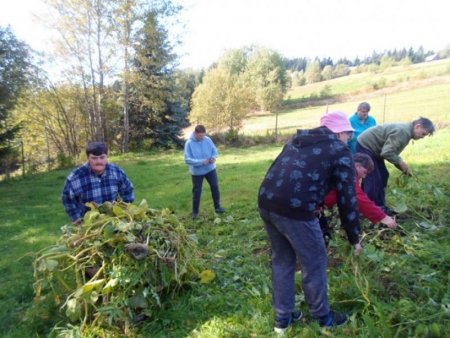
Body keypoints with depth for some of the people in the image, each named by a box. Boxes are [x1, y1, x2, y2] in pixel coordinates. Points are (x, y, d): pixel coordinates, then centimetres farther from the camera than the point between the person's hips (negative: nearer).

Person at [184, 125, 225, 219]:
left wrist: (214, 157, -22)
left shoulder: (208, 140, -8)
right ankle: (195, 212, 21)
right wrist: (201, 162, -28)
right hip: (197, 171, -3)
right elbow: (187, 160, -21)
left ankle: (217, 206, 30)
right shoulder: (189, 143, -18)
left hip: (210, 169, 4)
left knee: (215, 187, 12)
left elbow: (215, 151, 2)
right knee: (197, 192, 6)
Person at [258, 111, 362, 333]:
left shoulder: (298, 140, 25)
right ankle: (323, 317, 37)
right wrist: (354, 238, 16)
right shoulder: (340, 151, 6)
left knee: (282, 260, 23)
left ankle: (283, 317, 37)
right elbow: (347, 198, 5)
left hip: (266, 202, 7)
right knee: (314, 263, 16)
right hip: (293, 208, -7)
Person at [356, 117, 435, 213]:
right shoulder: (403, 131, -24)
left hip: (372, 147, 11)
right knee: (373, 179, -10)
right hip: (365, 146, -11)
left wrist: (403, 168, 6)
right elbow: (387, 153, -29)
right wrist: (401, 163, -15)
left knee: (383, 175, 12)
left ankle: (380, 207, 19)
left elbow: (392, 152, 14)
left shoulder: (406, 131, 10)